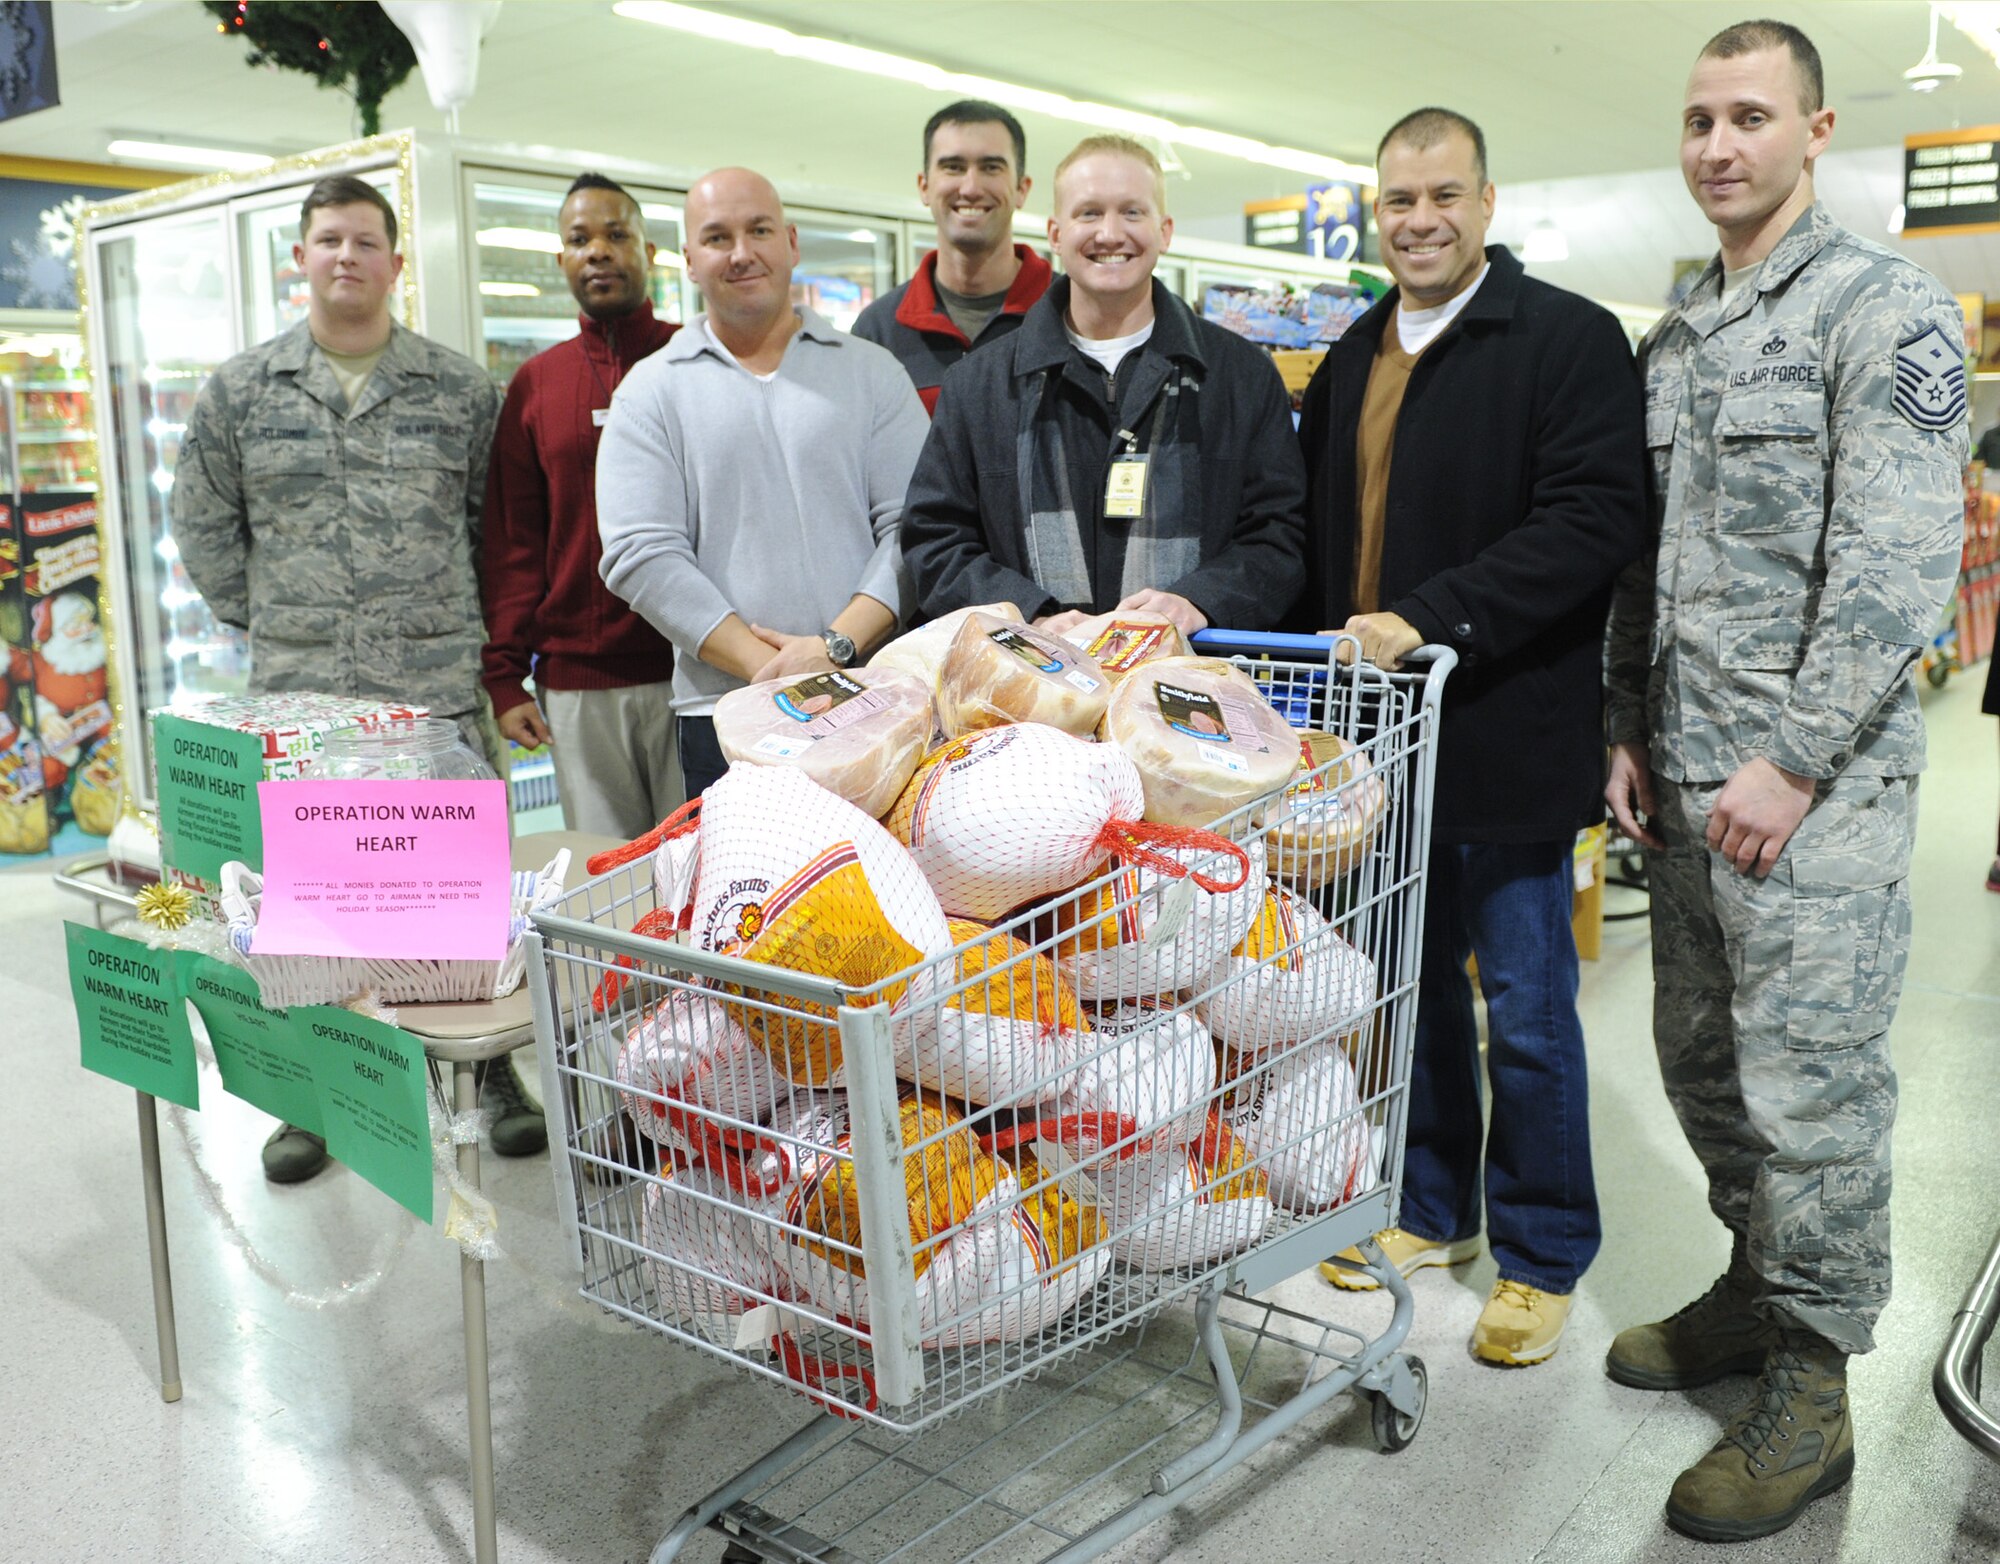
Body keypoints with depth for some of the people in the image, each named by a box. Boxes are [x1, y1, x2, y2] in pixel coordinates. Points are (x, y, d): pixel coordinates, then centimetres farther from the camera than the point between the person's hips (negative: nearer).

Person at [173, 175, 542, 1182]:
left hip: (439, 690, -1)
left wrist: (466, 621, 5)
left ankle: (494, 1072, 19)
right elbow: (203, 522, 16)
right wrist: (262, 620, 10)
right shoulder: (239, 391, 8)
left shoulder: (460, 389, 6)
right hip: (295, 695, 1)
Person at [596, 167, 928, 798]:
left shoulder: (871, 371, 11)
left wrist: (838, 645, -12)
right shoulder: (652, 391, 9)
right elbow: (641, 555, -2)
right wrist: (766, 667, -12)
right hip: (726, 716, 0)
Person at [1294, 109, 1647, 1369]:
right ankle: (1430, 1209, 34)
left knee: (1527, 1013, 5)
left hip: (1508, 741, -6)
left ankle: (1542, 1255, 22)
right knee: (1415, 985, 17)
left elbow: (1598, 519, -19)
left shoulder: (1570, 339, -7)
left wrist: (1430, 619, -25)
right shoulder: (1351, 361, 14)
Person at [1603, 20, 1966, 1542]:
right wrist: (1632, 731, 10)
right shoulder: (1669, 343, 15)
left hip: (1813, 783, -7)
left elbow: (1901, 564, -15)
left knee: (1809, 1088, -2)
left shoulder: (1888, 309, -7)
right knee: (1704, 1060, 15)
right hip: (1685, 780, 7)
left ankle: (1813, 1389, 13)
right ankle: (1759, 1291, 34)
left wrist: (1792, 764, -18)